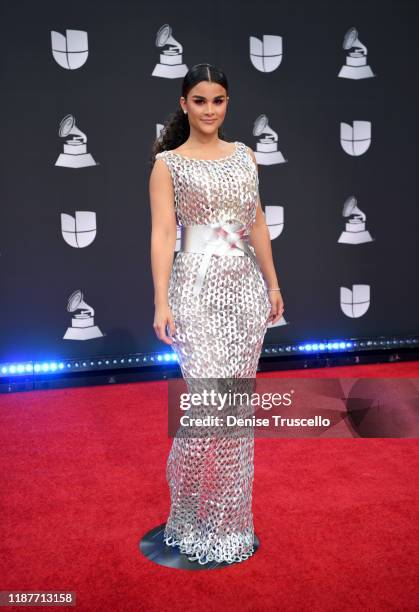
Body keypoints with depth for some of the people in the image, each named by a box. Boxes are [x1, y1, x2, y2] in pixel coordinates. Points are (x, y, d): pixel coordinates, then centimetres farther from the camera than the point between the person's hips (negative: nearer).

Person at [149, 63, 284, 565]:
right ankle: (200, 515, 14)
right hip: (198, 288, -5)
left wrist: (273, 284, 12)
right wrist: (162, 303, -17)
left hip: (246, 286, 5)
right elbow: (162, 234, -10)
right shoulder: (168, 163, -1)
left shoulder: (244, 155, 12)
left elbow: (257, 225, 14)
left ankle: (228, 509, 28)